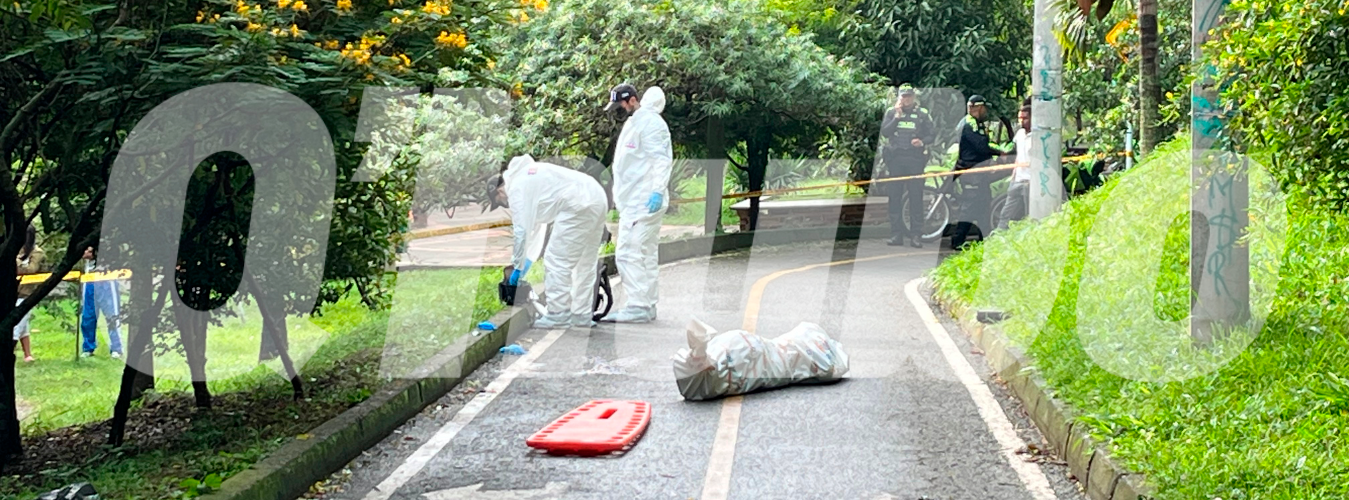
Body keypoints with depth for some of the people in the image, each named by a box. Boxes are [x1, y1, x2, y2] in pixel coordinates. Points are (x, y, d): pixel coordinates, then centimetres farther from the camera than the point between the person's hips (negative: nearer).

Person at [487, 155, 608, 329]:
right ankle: (581, 315, 22)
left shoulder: (517, 187, -2)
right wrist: (529, 259, 34)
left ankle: (558, 315, -1)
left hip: (578, 205, -10)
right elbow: (537, 224, 34)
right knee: (585, 262, 17)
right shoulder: (528, 175, 28)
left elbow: (521, 229, -6)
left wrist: (518, 267, 2)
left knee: (557, 260, -3)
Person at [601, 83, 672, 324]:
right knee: (647, 255, 12)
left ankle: (638, 307, -13)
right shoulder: (633, 123, 21)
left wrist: (657, 191, -27)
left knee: (628, 253, -13)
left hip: (644, 202, -11)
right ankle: (647, 306, 17)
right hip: (633, 202, 11)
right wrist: (621, 199, 22)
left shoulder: (649, 122, -11)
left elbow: (662, 159, -19)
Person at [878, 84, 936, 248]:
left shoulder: (923, 114, 9)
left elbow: (932, 134, 7)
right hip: (895, 159, 2)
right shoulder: (891, 112, 11)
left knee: (916, 197, -5)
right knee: (894, 197, 2)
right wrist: (897, 117, -9)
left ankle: (916, 235, -3)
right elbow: (884, 132, -1)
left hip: (914, 159, -1)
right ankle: (896, 233, 7)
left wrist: (922, 141, -13)